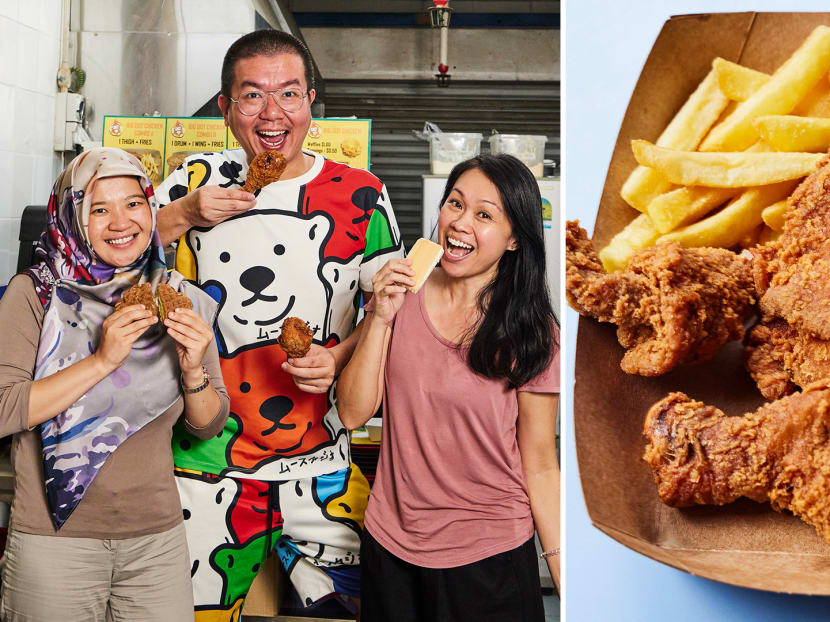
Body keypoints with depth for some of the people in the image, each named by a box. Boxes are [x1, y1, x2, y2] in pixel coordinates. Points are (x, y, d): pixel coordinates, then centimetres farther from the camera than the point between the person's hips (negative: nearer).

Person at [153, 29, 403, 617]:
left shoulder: (360, 195, -2)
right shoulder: (197, 180, 2)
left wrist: (340, 357, -16)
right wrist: (181, 217, -13)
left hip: (319, 459, -1)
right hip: (203, 456, 1)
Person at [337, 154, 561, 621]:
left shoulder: (530, 333, -10)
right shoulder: (403, 294, -1)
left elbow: (540, 468, -6)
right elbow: (354, 414, -5)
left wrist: (566, 578, -9)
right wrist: (381, 316, -15)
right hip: (390, 549, 3)